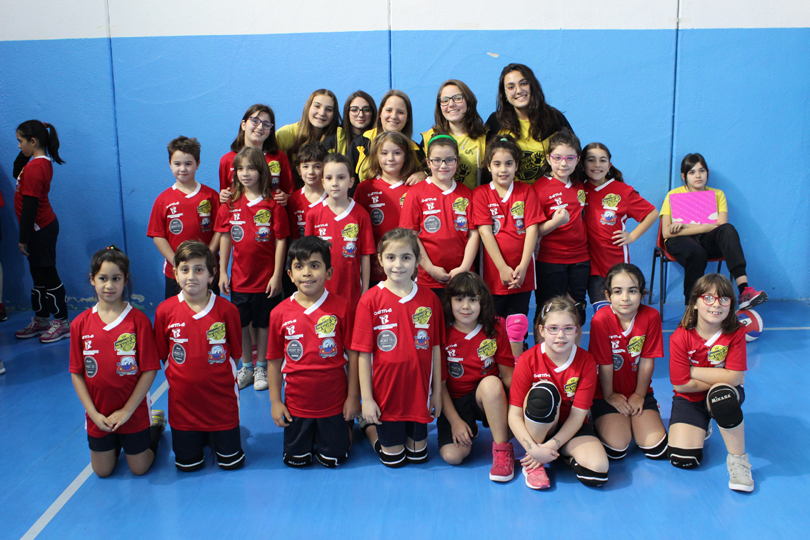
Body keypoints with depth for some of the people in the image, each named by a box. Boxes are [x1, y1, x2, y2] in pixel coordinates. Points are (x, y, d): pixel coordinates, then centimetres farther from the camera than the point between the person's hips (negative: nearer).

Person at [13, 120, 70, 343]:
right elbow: (19, 176, 23)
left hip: (39, 230, -10)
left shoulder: (34, 168, -22)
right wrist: (22, 157, 8)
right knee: (39, 275, 17)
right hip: (46, 225, 10)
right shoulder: (44, 162, 8)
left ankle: (62, 323, 10)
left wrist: (24, 238, -18)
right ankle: (41, 320, 28)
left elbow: (30, 206, -22)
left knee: (47, 276, 0)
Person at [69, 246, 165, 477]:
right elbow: (77, 373, -2)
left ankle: (155, 425, 34)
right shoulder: (81, 323, -5)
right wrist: (93, 412, -9)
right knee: (102, 471, 13)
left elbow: (150, 370, -13)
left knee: (139, 468, 10)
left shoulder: (138, 320, -14)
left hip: (134, 412, -3)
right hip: (98, 416, 3)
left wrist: (127, 410, -14)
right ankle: (117, 441, 41)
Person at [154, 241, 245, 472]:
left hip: (221, 399, -1)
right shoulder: (165, 311, -8)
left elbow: (235, 353, -1)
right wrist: (180, 378, 0)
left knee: (231, 462, 8)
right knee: (187, 464, 12)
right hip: (182, 399, 1)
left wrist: (217, 377, -4)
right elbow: (163, 355, 4)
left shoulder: (227, 310, -11)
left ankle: (219, 435, 39)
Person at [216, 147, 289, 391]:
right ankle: (247, 367, 31)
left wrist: (277, 275, -10)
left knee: (263, 324, 9)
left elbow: (280, 241, -8)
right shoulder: (230, 204, 1)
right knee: (241, 324, 13)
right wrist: (222, 271, 4)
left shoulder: (273, 205, -9)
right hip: (239, 277, 3)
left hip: (266, 277, -3)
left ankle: (261, 367, 26)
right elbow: (225, 238, 6)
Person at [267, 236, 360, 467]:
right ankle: (307, 433, 41)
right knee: (295, 460, 12)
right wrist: (275, 401, 2)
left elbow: (353, 354, -6)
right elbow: (275, 360, 1)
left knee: (333, 460, 10)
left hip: (334, 402, -1)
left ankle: (346, 427, 39)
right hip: (296, 403, 2)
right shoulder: (280, 313, -7)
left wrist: (353, 396, -5)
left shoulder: (341, 308, -11)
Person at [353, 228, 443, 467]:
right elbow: (364, 354, -9)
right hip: (386, 392, -2)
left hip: (419, 391, 2)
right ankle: (369, 427, 38)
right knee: (393, 459, 13)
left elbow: (436, 348, 1)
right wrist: (366, 397, -9)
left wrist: (437, 391, 4)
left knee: (418, 455, 17)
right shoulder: (370, 300, -12)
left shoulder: (429, 299, -5)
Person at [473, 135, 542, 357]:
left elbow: (532, 229, -3)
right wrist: (503, 268, -14)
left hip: (522, 274, 1)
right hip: (493, 273, -1)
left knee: (517, 326, 6)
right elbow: (485, 232, -7)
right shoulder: (481, 194, 0)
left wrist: (522, 267, -13)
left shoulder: (526, 191, 5)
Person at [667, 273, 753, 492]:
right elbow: (681, 384, -19)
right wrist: (721, 378, -15)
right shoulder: (680, 337, -18)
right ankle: (702, 428, 21)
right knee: (682, 459, -16)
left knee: (722, 394, -39)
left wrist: (693, 370, -20)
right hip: (690, 400, 0)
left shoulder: (736, 333, -14)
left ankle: (738, 459, -16)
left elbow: (734, 377, -22)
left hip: (724, 396, 0)